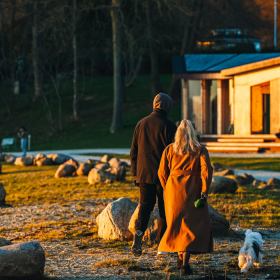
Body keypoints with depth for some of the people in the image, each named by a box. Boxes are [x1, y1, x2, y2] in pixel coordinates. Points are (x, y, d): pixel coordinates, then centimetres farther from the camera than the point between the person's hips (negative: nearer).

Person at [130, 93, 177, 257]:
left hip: (144, 174, 4)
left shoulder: (141, 124, 5)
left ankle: (139, 233, -16)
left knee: (145, 206, 9)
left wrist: (136, 174, 17)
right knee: (165, 208, 9)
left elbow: (134, 152, 9)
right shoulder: (168, 126, -10)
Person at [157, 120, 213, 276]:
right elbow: (206, 170, -13)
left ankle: (181, 257, 26)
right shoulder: (200, 150, -1)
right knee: (193, 226, 0)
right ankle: (185, 263, -14)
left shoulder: (170, 150, 5)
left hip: (173, 191, 2)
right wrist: (205, 191, -11)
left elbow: (162, 172, 6)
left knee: (176, 223, 18)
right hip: (192, 192, -2)